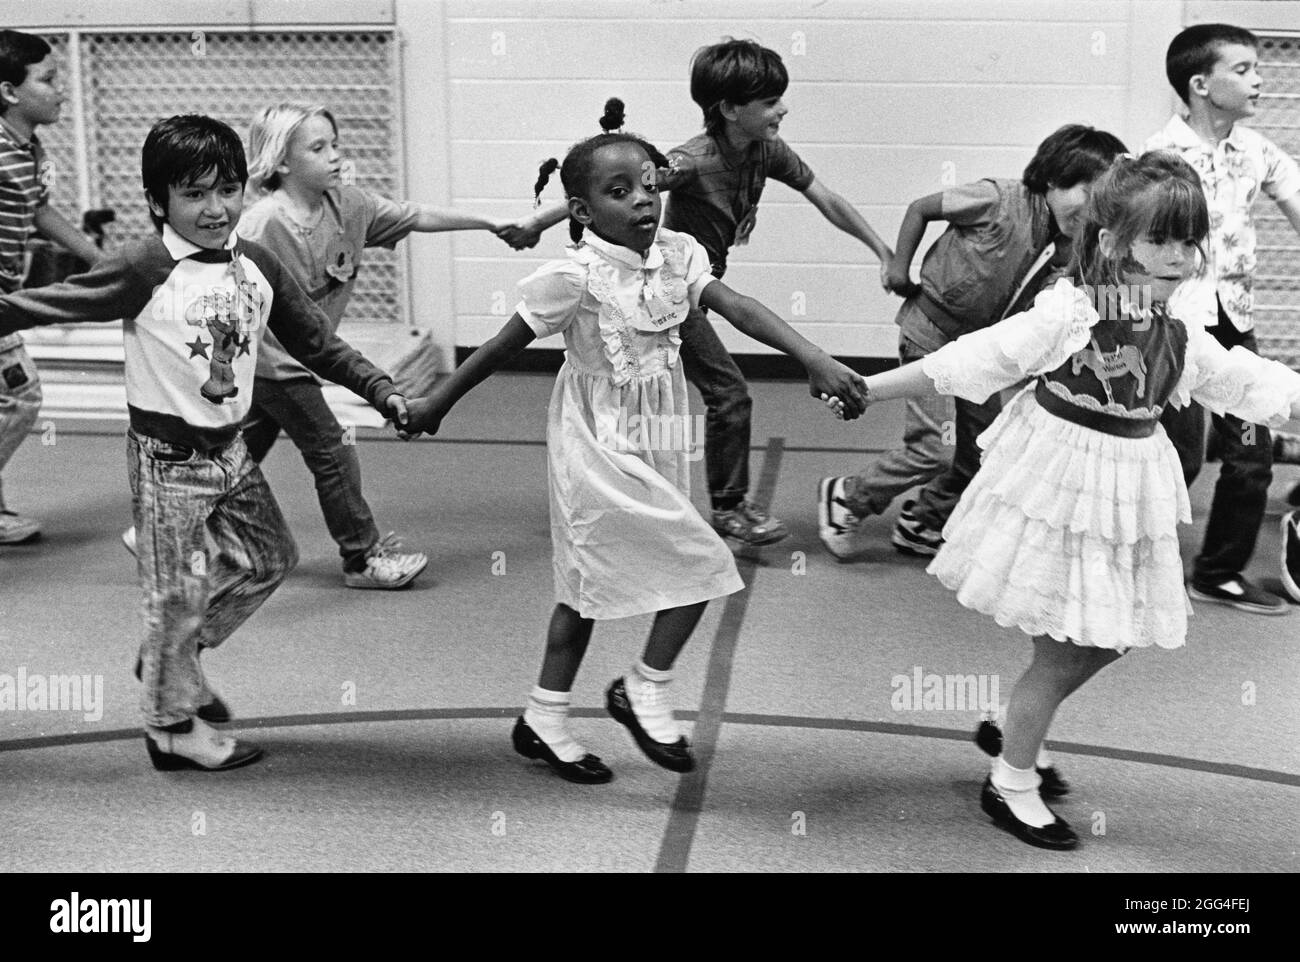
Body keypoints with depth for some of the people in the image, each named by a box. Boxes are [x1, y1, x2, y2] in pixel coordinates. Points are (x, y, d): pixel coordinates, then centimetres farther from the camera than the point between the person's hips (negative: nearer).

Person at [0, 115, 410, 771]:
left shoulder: (256, 266, -1)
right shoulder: (146, 272, -19)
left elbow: (315, 342, 8)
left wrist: (382, 392, 4)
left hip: (229, 446, 7)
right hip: (168, 455, -7)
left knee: (270, 558, 16)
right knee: (176, 590, 3)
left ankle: (174, 656, 36)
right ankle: (173, 727, 23)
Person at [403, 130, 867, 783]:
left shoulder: (677, 254, -3)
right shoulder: (576, 276, -19)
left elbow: (739, 309, -11)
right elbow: (503, 345, -11)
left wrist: (814, 359, -23)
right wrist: (437, 403, -2)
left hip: (655, 443, 7)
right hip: (601, 448, -7)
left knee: (589, 583, 15)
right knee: (699, 563, -8)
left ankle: (544, 721, 28)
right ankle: (646, 690, 11)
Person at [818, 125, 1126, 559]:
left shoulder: (1069, 247, -6)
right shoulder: (1000, 199, -24)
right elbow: (920, 208, -12)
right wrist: (899, 269, -8)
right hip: (930, 329, -7)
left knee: (984, 448, 10)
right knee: (930, 450, -10)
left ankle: (922, 525, 29)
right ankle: (845, 498, 13)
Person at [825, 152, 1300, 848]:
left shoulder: (1181, 337, 0)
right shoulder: (1066, 314, -19)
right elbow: (971, 361, -16)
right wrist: (868, 389, -15)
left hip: (1126, 496, 6)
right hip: (1055, 491, -6)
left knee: (1109, 639, 14)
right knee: (1062, 652, 1)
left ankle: (1019, 727, 39)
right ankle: (1011, 784, 21)